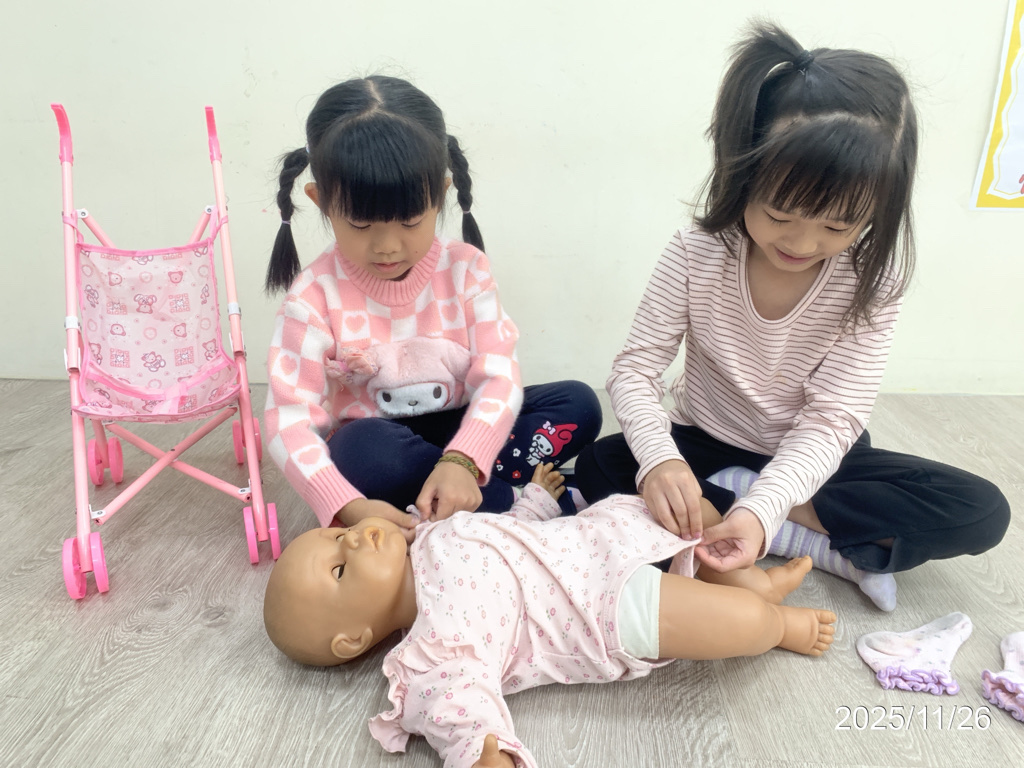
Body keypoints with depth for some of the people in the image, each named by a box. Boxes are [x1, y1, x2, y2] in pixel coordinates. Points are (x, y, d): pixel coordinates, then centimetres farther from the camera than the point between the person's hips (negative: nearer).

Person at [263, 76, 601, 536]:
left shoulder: (464, 268, -8)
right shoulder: (316, 296, -14)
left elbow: (499, 378, -17)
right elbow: (290, 422, -21)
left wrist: (461, 462, -36)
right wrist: (349, 507, -39)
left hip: (460, 434, 2)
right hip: (377, 443, -1)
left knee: (578, 404, -15)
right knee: (364, 451, -38)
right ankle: (520, 502, -19)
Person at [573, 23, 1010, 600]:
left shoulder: (873, 284, -18)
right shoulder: (697, 255, -19)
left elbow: (830, 420, -22)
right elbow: (635, 369, -19)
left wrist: (763, 509, -40)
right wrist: (660, 459, -40)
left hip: (808, 462, 1)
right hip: (704, 446, 0)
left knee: (983, 513, -17)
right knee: (597, 469, -28)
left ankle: (750, 518, -19)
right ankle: (830, 542, -21)